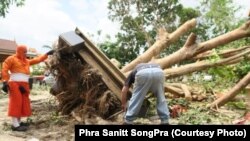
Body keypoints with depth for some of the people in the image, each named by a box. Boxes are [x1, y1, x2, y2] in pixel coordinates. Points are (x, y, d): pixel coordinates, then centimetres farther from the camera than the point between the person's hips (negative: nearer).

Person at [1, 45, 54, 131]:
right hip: (15, 84, -8)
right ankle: (15, 125, -10)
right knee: (16, 103, -11)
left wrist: (47, 54, 22)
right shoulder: (11, 59, 2)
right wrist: (5, 82, -15)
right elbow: (4, 70, -5)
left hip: (24, 85, 8)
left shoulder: (26, 61, 22)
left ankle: (18, 121, 16)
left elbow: (37, 60, 24)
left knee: (22, 103, 8)